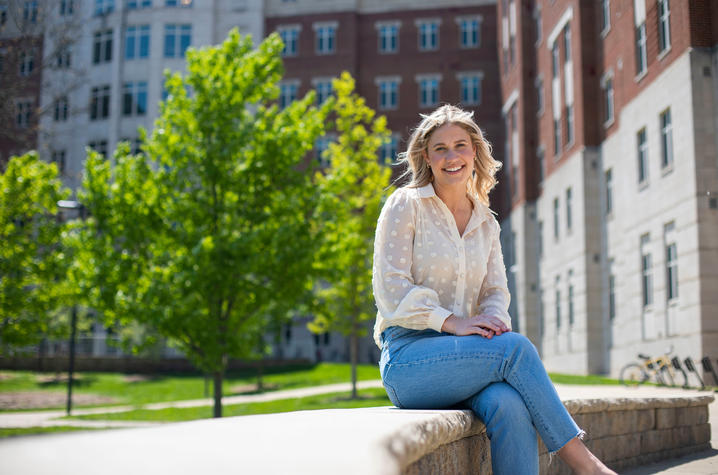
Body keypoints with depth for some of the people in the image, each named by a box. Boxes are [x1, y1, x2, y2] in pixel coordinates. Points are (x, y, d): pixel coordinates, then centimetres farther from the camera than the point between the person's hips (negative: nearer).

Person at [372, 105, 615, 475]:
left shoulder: (485, 222, 17)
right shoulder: (405, 205, 1)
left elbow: (495, 290, 15)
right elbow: (391, 285, -7)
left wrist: (493, 318, -10)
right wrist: (452, 322, -18)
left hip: (464, 354, 4)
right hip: (408, 357, -4)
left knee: (509, 404, -31)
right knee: (516, 347, -28)